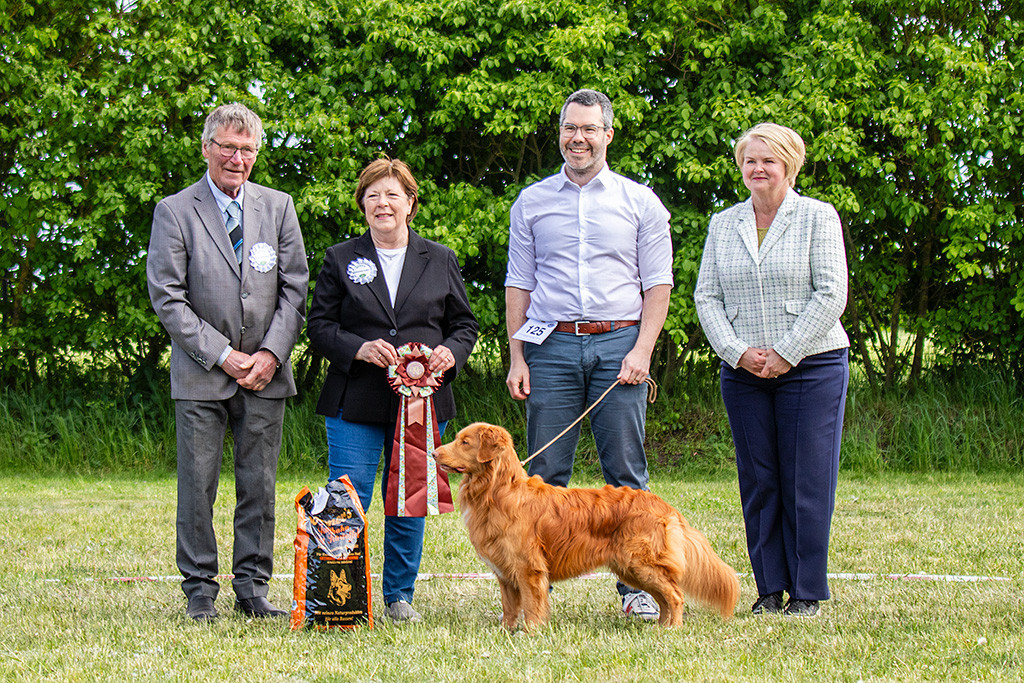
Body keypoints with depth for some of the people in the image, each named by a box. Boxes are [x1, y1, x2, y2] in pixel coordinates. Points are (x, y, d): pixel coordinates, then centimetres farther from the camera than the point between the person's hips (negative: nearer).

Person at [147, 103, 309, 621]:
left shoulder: (278, 207, 8)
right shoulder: (174, 212, -2)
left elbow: (294, 289, 6)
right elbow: (167, 297, -6)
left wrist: (270, 354, -7)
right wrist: (224, 356, -10)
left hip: (265, 372, 2)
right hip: (200, 374, -2)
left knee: (259, 486, 4)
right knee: (198, 485, 0)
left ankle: (253, 588, 12)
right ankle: (200, 590, 9)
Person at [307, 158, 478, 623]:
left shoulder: (440, 261, 12)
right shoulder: (339, 260, 7)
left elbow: (465, 323, 14)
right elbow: (319, 325, 3)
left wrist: (451, 352, -8)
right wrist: (358, 348, -14)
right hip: (355, 405, -2)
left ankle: (399, 595, 18)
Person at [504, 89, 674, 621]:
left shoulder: (640, 202, 8)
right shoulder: (531, 202, 13)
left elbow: (658, 284, 6)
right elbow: (518, 284, 12)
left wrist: (641, 350, -6)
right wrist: (517, 358, 3)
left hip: (619, 343, -1)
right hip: (551, 344, 1)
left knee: (626, 472, -2)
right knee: (545, 473, 0)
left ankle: (637, 587, 2)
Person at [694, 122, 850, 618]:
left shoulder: (818, 217, 1)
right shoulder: (723, 224, 13)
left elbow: (831, 293, -6)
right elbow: (707, 297, 9)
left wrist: (786, 353, -11)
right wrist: (738, 351, -6)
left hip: (811, 366, -3)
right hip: (742, 372, 4)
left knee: (807, 479, -4)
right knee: (758, 480, 3)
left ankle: (808, 592, 3)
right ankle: (769, 590, 10)